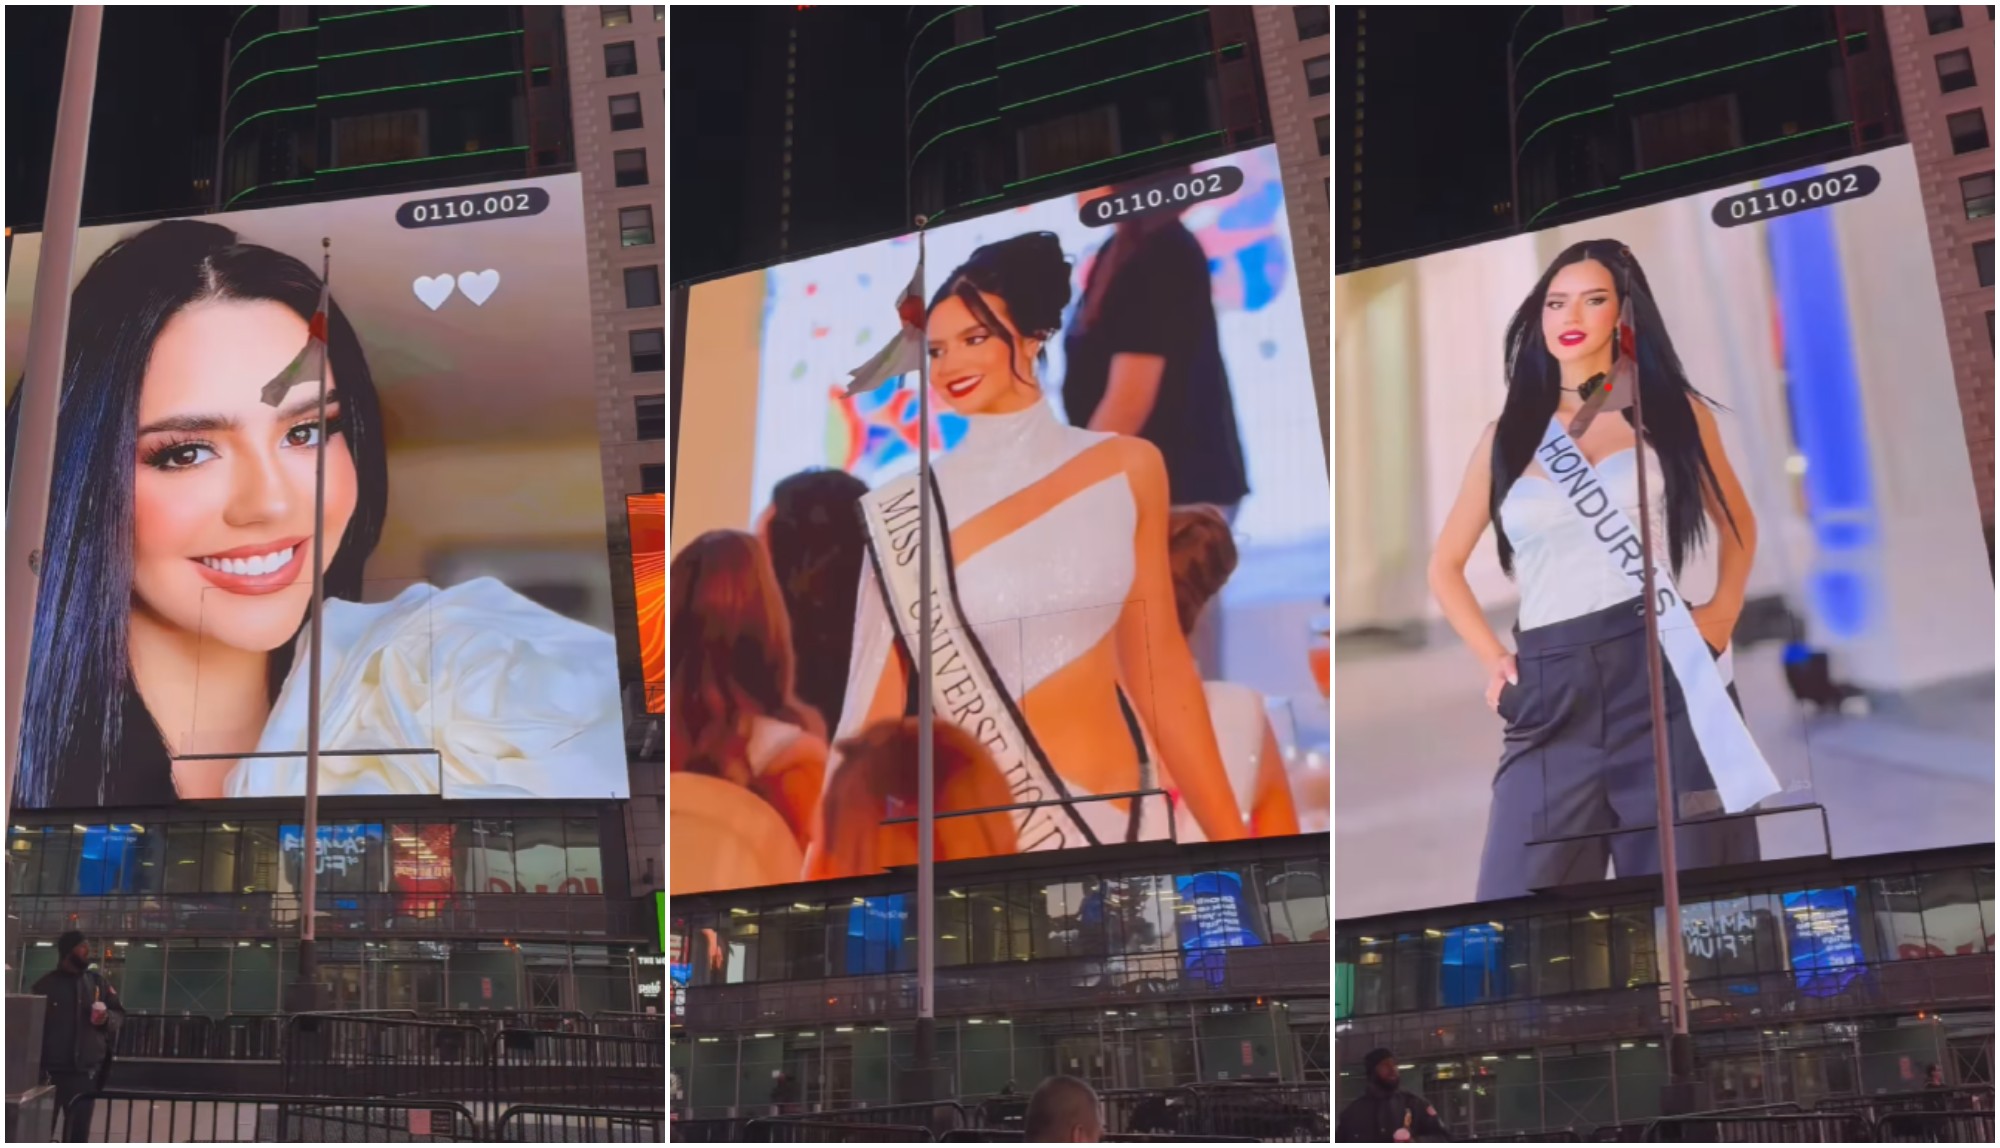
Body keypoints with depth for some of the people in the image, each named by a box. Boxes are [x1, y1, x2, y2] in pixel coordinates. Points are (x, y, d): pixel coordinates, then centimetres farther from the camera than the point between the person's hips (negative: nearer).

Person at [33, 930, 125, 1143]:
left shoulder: (97, 981, 8)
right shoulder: (46, 985, -1)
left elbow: (120, 1015, 13)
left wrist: (107, 1018, -11)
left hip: (85, 1072, 3)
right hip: (50, 1071, -3)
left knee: (79, 1131, 7)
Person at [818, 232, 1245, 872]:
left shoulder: (1128, 469, 0)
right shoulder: (908, 511, -5)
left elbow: (1160, 666, 3)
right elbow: (876, 704, -4)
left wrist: (1230, 837, 3)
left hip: (1118, 806, 2)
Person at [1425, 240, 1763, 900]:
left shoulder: (1670, 408, 11)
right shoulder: (1508, 435, 14)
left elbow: (1737, 522, 23)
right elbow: (1445, 566, 23)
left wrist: (1724, 611, 5)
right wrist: (1492, 660, 9)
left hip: (1663, 677, -1)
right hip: (1551, 696, 2)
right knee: (1521, 897, -3)